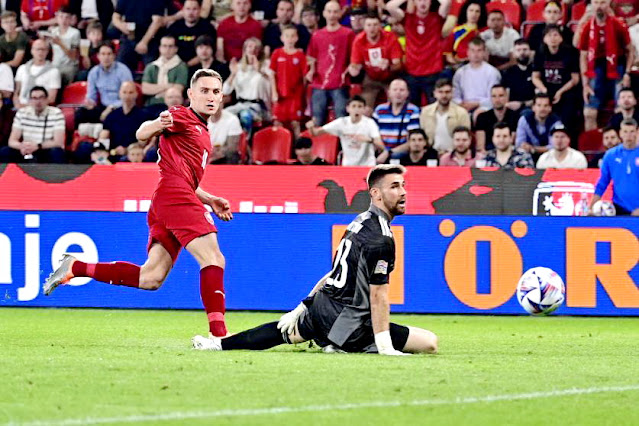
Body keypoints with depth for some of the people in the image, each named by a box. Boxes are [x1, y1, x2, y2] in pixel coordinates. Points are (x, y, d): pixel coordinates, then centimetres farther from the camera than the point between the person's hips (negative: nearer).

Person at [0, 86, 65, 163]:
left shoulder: (56, 114, -7)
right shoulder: (22, 113, 2)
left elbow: (58, 142, -15)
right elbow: (12, 141, -1)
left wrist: (37, 146, -30)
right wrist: (21, 146, -26)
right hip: (27, 154, 3)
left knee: (57, 152, -36)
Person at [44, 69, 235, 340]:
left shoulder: (203, 132, 28)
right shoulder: (182, 117, 1)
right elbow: (142, 134, -14)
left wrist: (211, 201, 26)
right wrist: (158, 125, -36)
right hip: (173, 194, -9)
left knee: (150, 279, 2)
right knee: (213, 258, -16)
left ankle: (76, 268, 9)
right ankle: (218, 333, -21)